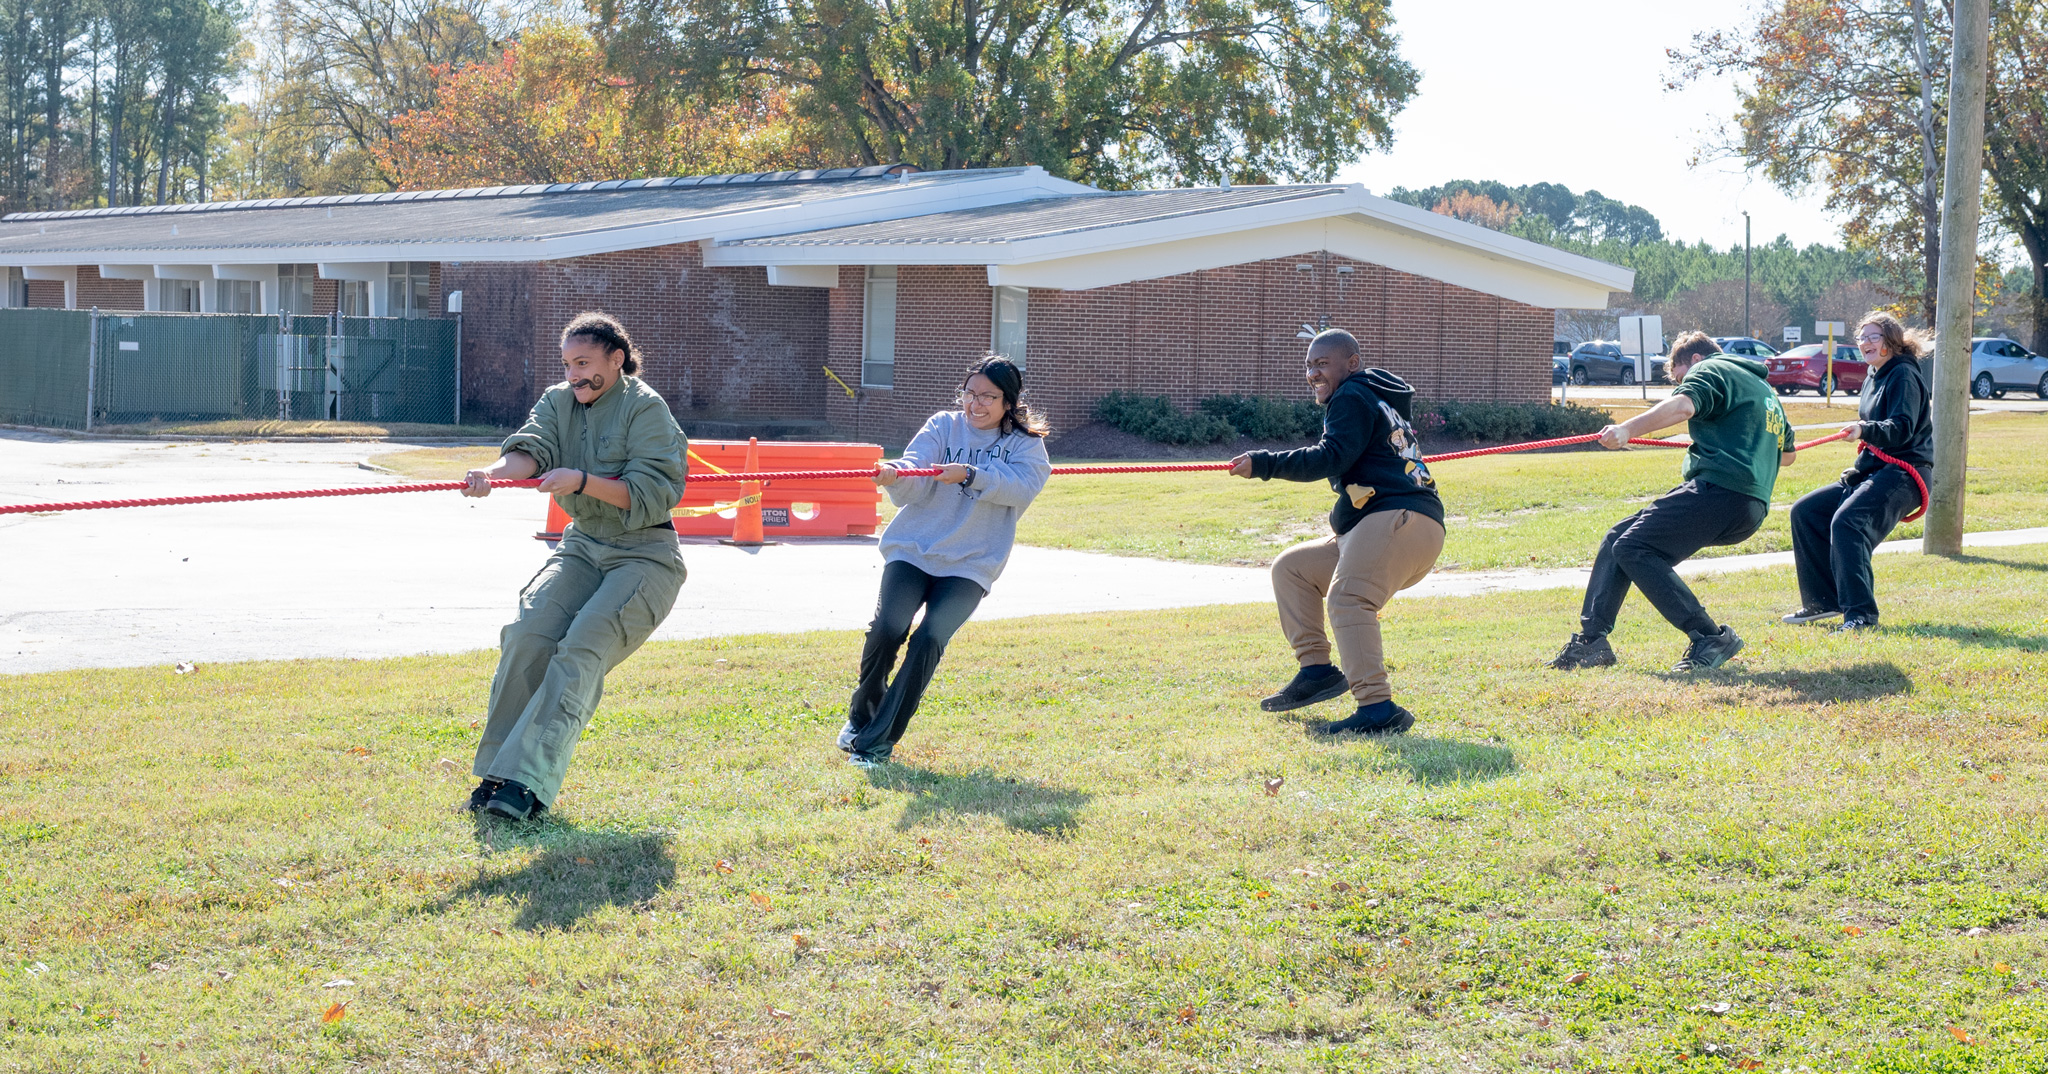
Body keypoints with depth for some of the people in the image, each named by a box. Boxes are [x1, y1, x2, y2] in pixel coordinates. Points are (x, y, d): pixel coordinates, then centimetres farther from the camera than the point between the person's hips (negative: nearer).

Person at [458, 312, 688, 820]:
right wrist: (495, 470, -32)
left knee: (583, 648, -25)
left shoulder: (646, 408, -9)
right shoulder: (559, 401, 9)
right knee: (528, 634, -19)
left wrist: (583, 480, -28)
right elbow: (531, 448, -10)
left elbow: (653, 495, -17)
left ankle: (527, 782, -30)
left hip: (645, 554, -5)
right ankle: (495, 772, -13)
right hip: (583, 545, 5)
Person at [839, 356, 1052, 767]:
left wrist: (969, 474, -28)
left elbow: (1020, 486, -15)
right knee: (887, 627, -18)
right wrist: (896, 475, -31)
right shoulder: (943, 426, 6)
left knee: (929, 640, -19)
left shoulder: (1026, 445, 5)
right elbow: (915, 483, -7)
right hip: (912, 548, 1)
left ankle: (880, 740, -7)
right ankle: (861, 714, 9)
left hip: (970, 564, -1)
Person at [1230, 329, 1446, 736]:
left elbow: (1332, 457, -14)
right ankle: (1316, 669, 5)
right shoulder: (1379, 403, 31)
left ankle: (1378, 709, -44)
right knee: (1291, 567, 16)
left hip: (1400, 519, -11)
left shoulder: (1354, 395, 1)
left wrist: (1263, 464, -12)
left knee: (1348, 599, -30)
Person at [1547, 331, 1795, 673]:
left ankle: (1709, 638, -19)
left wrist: (1627, 429, -30)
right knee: (1617, 539, 11)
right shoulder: (1765, 388, 32)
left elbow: (1682, 405, -19)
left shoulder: (1711, 370, 5)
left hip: (1720, 489, -10)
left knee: (1632, 548, -16)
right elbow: (1787, 453, 41)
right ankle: (1591, 639, 4)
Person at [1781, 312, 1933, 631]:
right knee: (1805, 512, 4)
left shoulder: (1904, 374, -9)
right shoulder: (1874, 379, 19)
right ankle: (1824, 602, 8)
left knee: (1846, 521, -30)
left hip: (1902, 475, -10)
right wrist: (1859, 469, 18)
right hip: (1873, 471, 10)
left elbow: (1902, 428, -23)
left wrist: (1865, 430, -40)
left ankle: (1860, 614, -34)